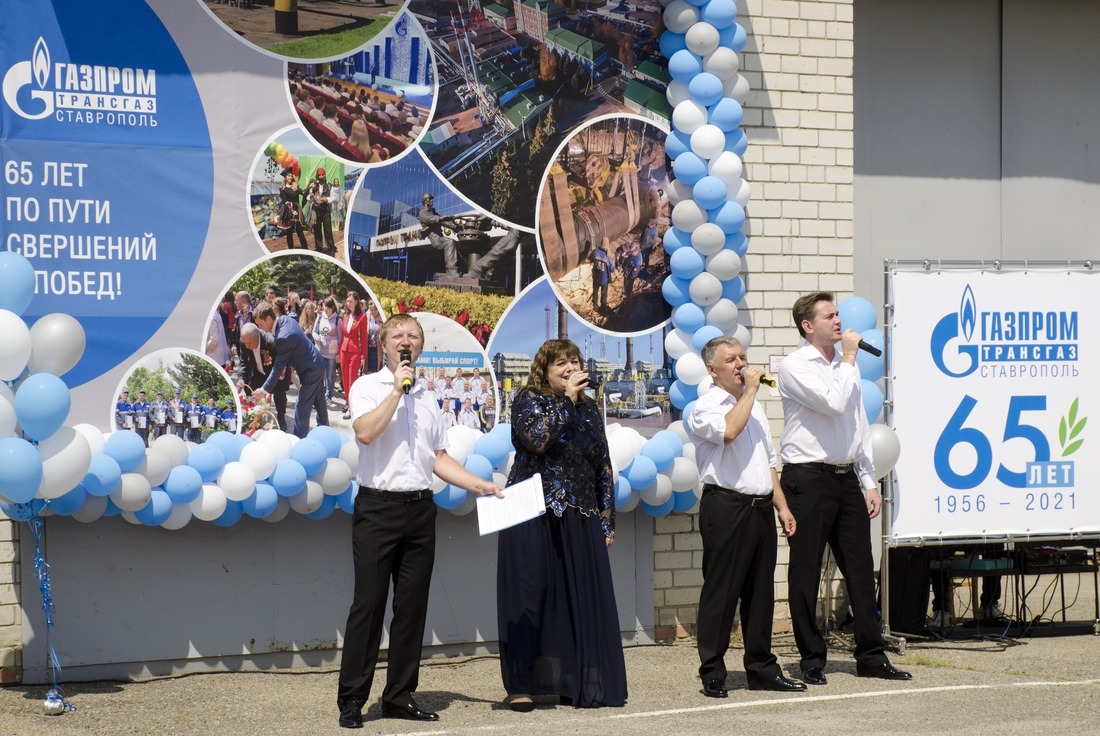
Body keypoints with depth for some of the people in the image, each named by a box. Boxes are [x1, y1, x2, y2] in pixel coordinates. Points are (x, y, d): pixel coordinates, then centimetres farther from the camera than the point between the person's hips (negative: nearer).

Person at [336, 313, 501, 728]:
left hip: (420, 510, 5)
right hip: (378, 507, -5)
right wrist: (397, 388, -13)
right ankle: (351, 700, -1)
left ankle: (400, 696, 14)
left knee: (412, 606, 6)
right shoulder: (367, 387, 2)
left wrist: (479, 485, 8)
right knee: (368, 604, -6)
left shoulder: (426, 398, 17)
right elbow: (365, 432, -18)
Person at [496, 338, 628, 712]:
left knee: (582, 600, 1)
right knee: (529, 597, -4)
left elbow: (603, 467, 14)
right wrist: (566, 398, -16)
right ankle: (521, 686, 0)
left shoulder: (588, 408, 14)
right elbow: (538, 439, -20)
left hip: (580, 517, 4)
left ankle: (576, 684, 8)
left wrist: (607, 520, 10)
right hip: (533, 514, -4)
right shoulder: (529, 399, 0)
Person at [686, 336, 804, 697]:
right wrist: (749, 390, -15)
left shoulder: (755, 406, 21)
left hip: (761, 508, 7)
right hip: (726, 507, -7)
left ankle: (761, 668, 18)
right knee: (721, 593, -5)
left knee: (761, 591, 10)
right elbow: (728, 430, -27)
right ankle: (712, 674, 0)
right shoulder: (706, 407, -4)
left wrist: (781, 505, 18)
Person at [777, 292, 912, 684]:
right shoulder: (795, 366, -6)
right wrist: (849, 359, -9)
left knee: (860, 568, 7)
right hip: (809, 479, -7)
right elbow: (833, 403, -21)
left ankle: (871, 655, 14)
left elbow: (860, 426, 18)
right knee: (806, 573, -1)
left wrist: (869, 482, 13)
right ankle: (811, 659, 7)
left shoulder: (844, 365, 16)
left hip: (846, 478, 7)